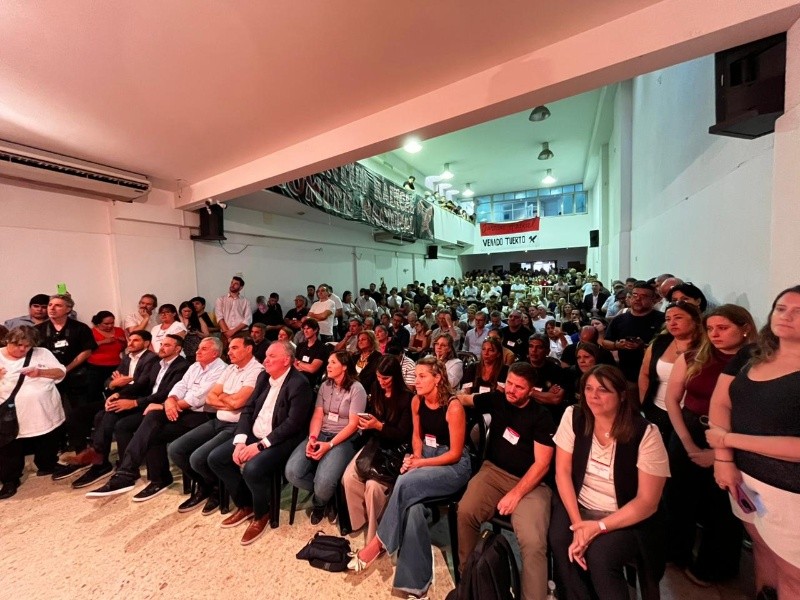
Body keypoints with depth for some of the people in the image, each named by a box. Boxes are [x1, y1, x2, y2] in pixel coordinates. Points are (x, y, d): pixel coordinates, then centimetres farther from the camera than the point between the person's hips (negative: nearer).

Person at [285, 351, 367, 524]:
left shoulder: (356, 389, -9)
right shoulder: (325, 386, 9)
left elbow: (353, 424, -12)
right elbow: (317, 415, 4)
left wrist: (329, 445, -19)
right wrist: (312, 438, -15)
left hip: (344, 439, -5)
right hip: (321, 434, 5)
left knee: (323, 481, -27)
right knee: (292, 472, -18)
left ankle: (320, 503, 12)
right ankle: (322, 491, 13)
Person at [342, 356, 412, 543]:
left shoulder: (406, 398, -14)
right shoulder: (376, 390, 3)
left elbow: (402, 434, -14)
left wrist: (378, 426, -24)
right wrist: (364, 423, -5)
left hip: (394, 450, -5)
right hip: (374, 444, 6)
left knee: (373, 484, -25)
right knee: (349, 477, -16)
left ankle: (376, 534, -1)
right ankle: (360, 519, 7)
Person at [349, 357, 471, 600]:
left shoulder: (453, 407, -20)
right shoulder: (417, 401, -2)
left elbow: (455, 453, -15)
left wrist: (421, 463, -17)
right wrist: (415, 456, -6)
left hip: (453, 466, -5)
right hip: (424, 458, 5)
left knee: (405, 483, -28)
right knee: (412, 506, -24)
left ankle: (379, 542, -7)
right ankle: (415, 579, -8)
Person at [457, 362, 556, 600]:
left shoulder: (541, 417, -6)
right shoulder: (496, 399, 3)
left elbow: (542, 464, -9)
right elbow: (464, 398, 17)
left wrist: (515, 494, -16)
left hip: (530, 482, -2)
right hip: (493, 471, 2)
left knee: (534, 543, -29)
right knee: (465, 512, -24)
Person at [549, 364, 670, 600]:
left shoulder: (645, 433, -17)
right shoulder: (574, 417, -10)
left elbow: (647, 501, -13)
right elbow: (563, 471, -7)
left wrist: (598, 527, -20)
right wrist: (577, 522, -16)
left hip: (626, 518, -2)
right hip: (578, 506, 3)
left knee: (599, 555, -27)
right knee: (559, 540, -22)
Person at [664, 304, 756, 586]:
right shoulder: (692, 359, -3)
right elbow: (672, 399, -2)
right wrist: (688, 443, -7)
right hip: (687, 435, 2)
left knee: (721, 508, 16)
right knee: (680, 499, 16)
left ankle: (711, 566, 40)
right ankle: (676, 553, 39)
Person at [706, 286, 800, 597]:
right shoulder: (748, 359, 2)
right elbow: (719, 404, -2)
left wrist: (728, 439, -16)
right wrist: (723, 458, -11)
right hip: (744, 476, 4)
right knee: (762, 551, 24)